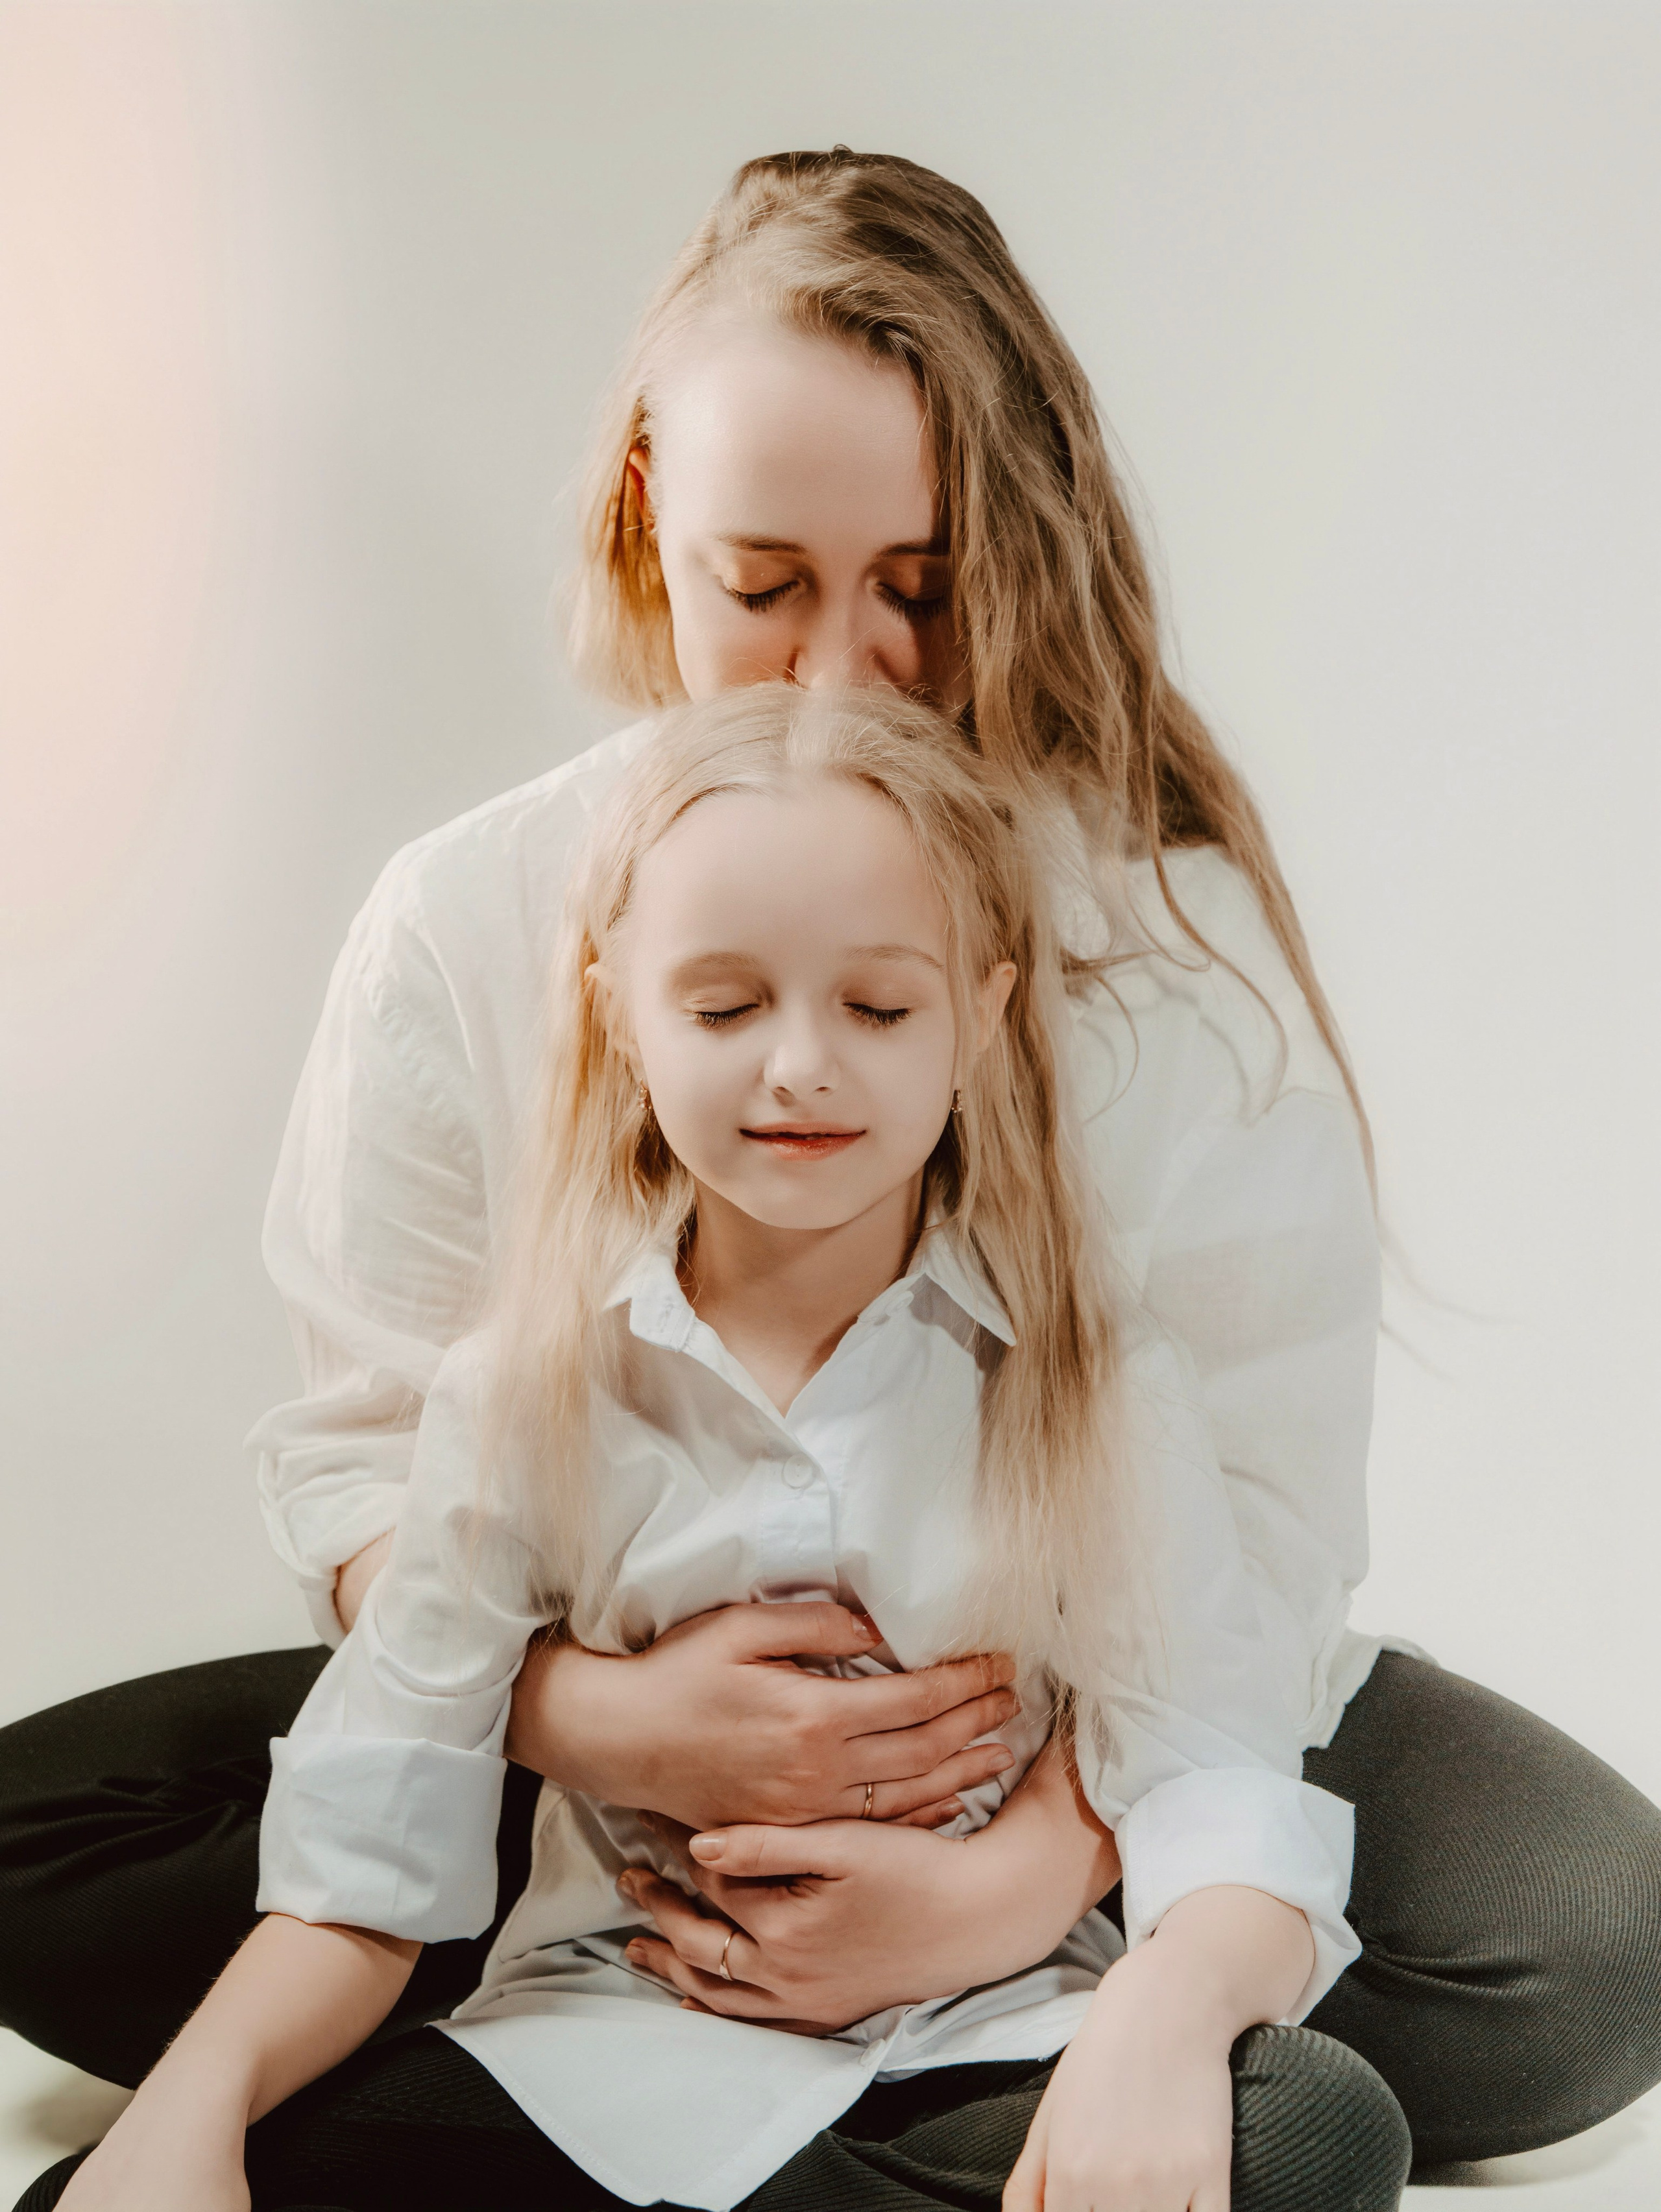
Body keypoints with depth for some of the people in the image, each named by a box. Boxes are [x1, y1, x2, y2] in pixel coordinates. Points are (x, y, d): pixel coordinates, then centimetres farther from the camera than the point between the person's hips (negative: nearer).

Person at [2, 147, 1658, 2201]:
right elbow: (369, 1452, -8)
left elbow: (1260, 1512, -16)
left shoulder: (1174, 917, -13)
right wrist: (599, 1721, -29)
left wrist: (1020, 1876, -32)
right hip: (618, 1737, 1)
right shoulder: (465, 925, -9)